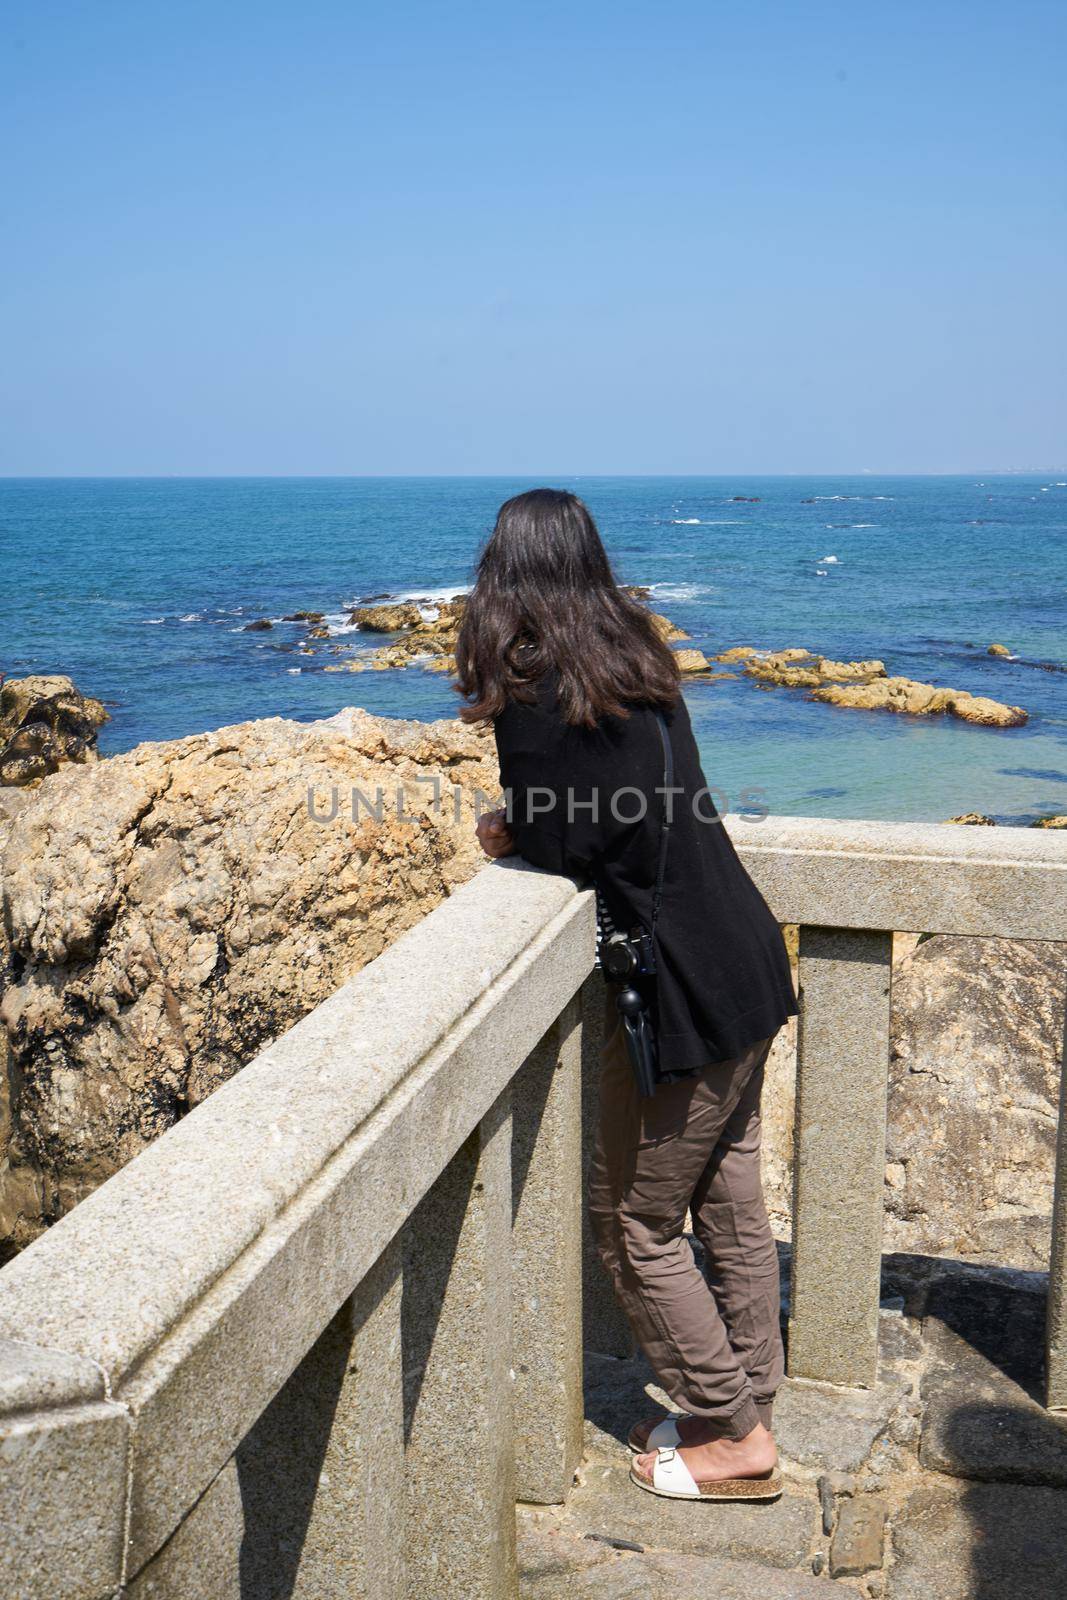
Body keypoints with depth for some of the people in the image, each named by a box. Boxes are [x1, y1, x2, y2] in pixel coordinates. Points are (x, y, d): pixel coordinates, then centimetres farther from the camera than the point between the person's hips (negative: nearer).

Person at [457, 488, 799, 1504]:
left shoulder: (537, 692, -15)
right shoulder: (636, 660, 10)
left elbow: (560, 846, -15)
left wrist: (506, 835, 5)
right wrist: (532, 826, 4)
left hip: (681, 992, -8)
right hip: (746, 962, 8)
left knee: (635, 1221, 7)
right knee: (730, 1202, 17)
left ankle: (731, 1437, 18)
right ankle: (745, 1410, 31)